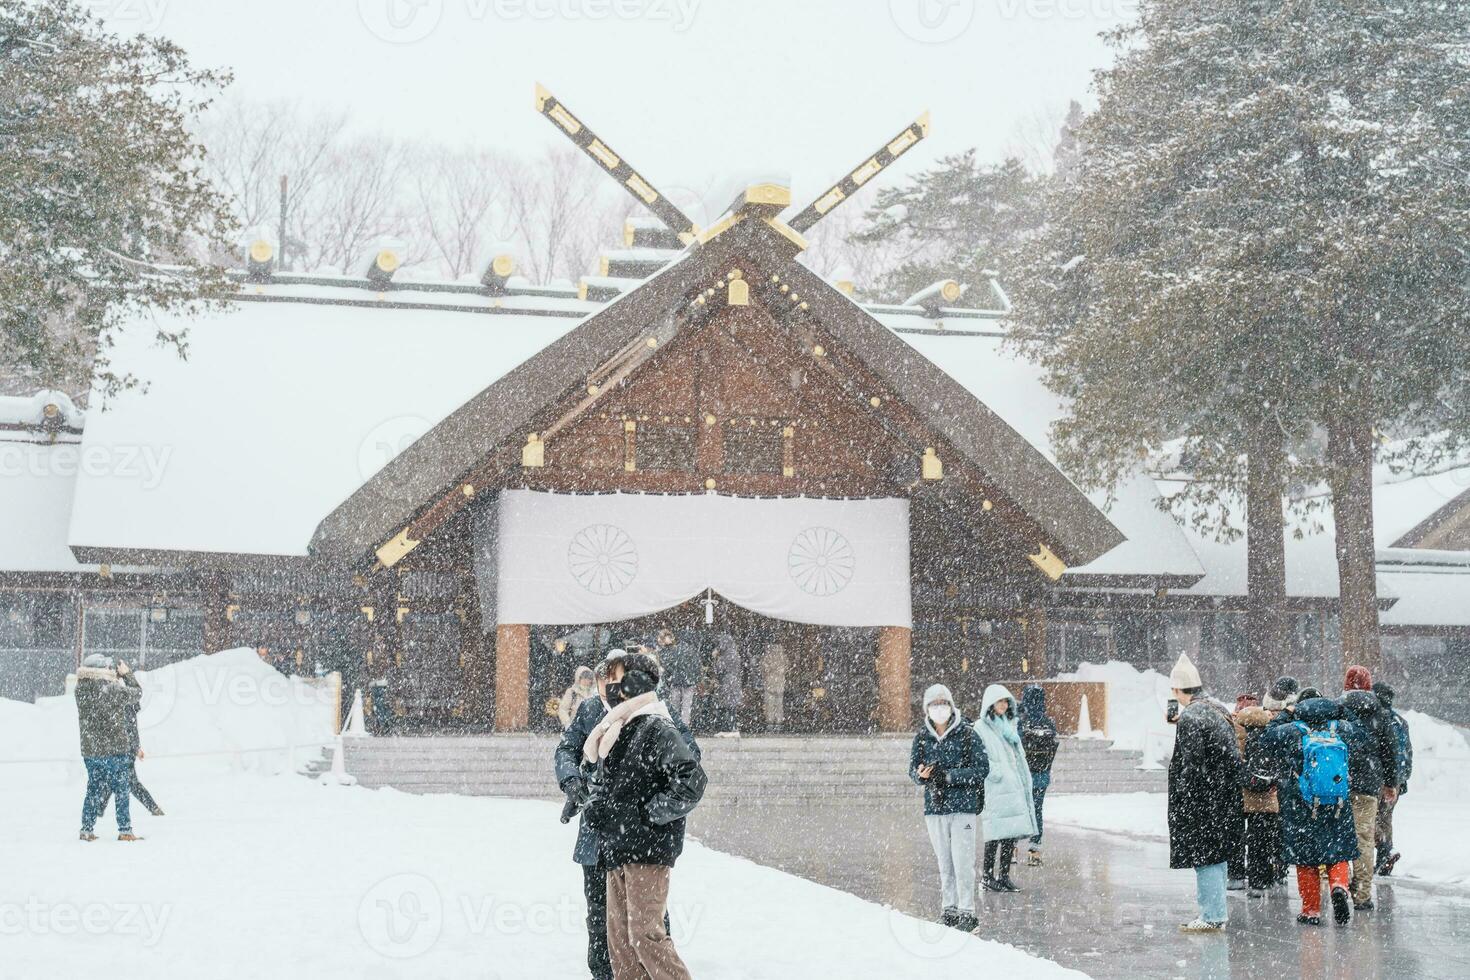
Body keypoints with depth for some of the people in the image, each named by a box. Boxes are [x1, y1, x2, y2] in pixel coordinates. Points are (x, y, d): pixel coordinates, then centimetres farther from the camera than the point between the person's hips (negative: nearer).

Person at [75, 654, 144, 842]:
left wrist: (117, 676, 12)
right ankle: (125, 831, 7)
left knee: (94, 789, 17)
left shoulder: (81, 689, -2)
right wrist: (126, 674, 10)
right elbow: (137, 693, -2)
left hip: (89, 751, 5)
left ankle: (86, 830, 18)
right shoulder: (112, 688, -17)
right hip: (114, 749, -5)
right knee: (122, 790, 5)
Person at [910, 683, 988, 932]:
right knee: (944, 862, 9)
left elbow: (982, 769, -8)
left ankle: (966, 911, 1)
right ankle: (948, 909, 18)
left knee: (962, 861, -7)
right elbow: (913, 770, 9)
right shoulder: (922, 738, 6)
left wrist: (948, 775, -16)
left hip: (963, 806, -4)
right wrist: (922, 774, -16)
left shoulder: (967, 734, -5)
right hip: (934, 807, 4)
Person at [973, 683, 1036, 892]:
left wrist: (1025, 785, 18)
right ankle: (989, 877, -1)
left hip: (1014, 787, 7)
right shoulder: (980, 727, -3)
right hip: (994, 789, -7)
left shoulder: (1010, 725, 20)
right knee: (995, 834, -8)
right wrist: (995, 771, -20)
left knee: (1012, 833, 4)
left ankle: (1004, 875, 11)